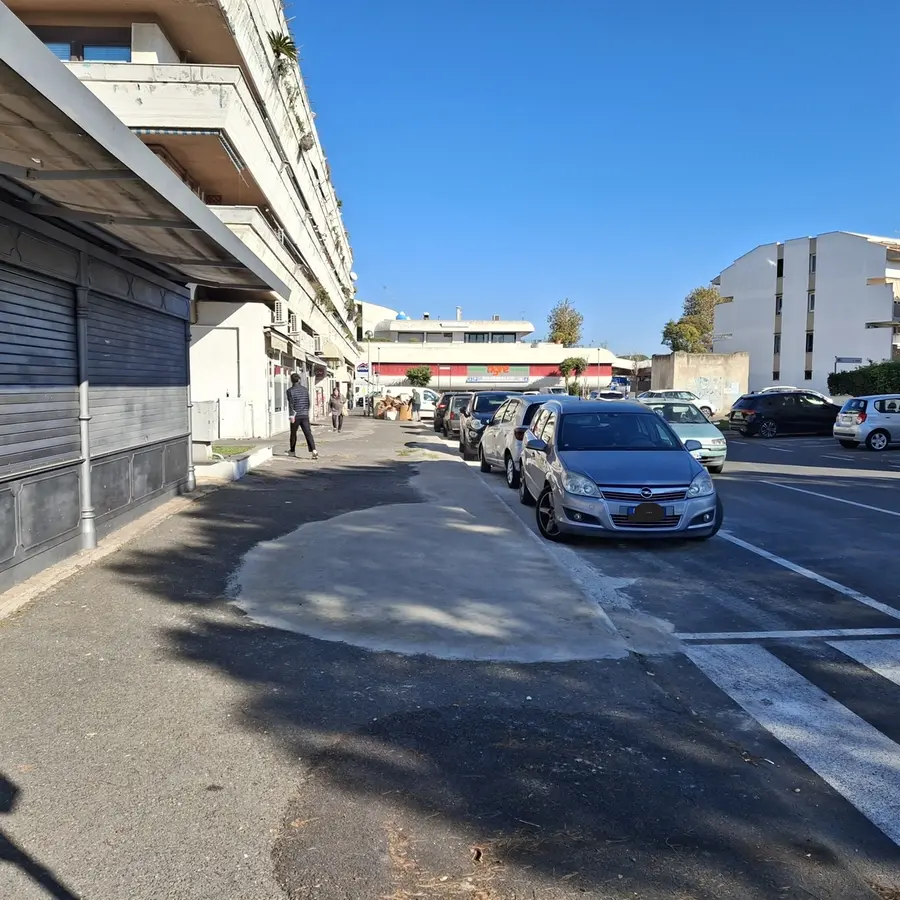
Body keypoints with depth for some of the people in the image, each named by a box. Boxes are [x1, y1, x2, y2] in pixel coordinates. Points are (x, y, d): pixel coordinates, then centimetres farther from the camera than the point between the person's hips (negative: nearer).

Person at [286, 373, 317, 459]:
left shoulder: (290, 390, -5)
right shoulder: (305, 389, 9)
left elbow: (291, 403, -14)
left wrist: (291, 415, -17)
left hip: (296, 416, -3)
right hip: (305, 415, 3)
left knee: (293, 433, 15)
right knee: (308, 433, -6)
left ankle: (292, 451, 29)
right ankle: (314, 450, -23)